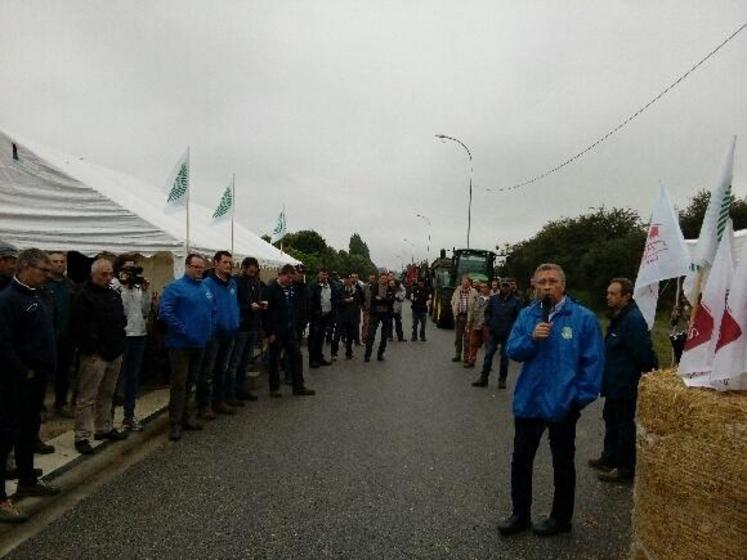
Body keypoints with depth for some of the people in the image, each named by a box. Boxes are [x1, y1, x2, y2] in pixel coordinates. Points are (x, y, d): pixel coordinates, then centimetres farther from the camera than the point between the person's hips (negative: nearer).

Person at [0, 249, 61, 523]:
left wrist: (44, 368, 13)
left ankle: (27, 481, 33)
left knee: (30, 431, 19)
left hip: (37, 377, 9)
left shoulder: (37, 295, 10)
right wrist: (24, 372, -17)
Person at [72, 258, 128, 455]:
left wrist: (119, 343, 10)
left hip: (115, 353, 8)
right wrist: (92, 349, -16)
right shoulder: (84, 296, -9)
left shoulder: (114, 294, 14)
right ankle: (82, 437, 4)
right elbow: (81, 327, -16)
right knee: (87, 398, -2)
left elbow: (122, 319, 23)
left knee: (106, 394, 17)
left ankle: (104, 428, 28)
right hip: (95, 355, -7)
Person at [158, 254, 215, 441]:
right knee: (179, 383, -2)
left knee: (191, 383, 16)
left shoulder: (205, 288, 12)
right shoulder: (175, 287, -10)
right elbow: (165, 313, -19)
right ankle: (175, 424, 6)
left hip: (200, 343, 7)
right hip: (181, 344, -7)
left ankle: (187, 417, 27)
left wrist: (210, 330, 9)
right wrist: (183, 330, -19)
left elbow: (213, 311, 21)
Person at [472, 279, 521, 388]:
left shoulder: (515, 301, -3)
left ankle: (502, 379, 18)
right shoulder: (493, 298, 5)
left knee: (505, 356, 8)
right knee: (488, 354, 3)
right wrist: (488, 324, 2)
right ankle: (483, 377, 10)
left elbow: (518, 317, -4)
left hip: (507, 334, -2)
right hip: (493, 332, 2)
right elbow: (487, 312, 12)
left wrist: (512, 329, -11)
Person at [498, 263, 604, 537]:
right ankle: (520, 514, 32)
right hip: (528, 401, 4)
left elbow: (593, 362, -9)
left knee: (562, 463, 15)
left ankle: (561, 518, 34)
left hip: (562, 404, -3)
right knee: (521, 460, 14)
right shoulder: (526, 315, 1)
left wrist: (582, 397, -11)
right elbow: (512, 351, -2)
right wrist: (532, 339, -20)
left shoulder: (583, 318, -10)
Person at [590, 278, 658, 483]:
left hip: (625, 385, -10)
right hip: (615, 383, 10)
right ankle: (609, 458, 37)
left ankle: (625, 469, 16)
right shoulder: (619, 317, 10)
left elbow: (644, 353, -26)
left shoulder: (633, 320, -24)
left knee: (625, 426, 3)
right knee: (611, 420, 22)